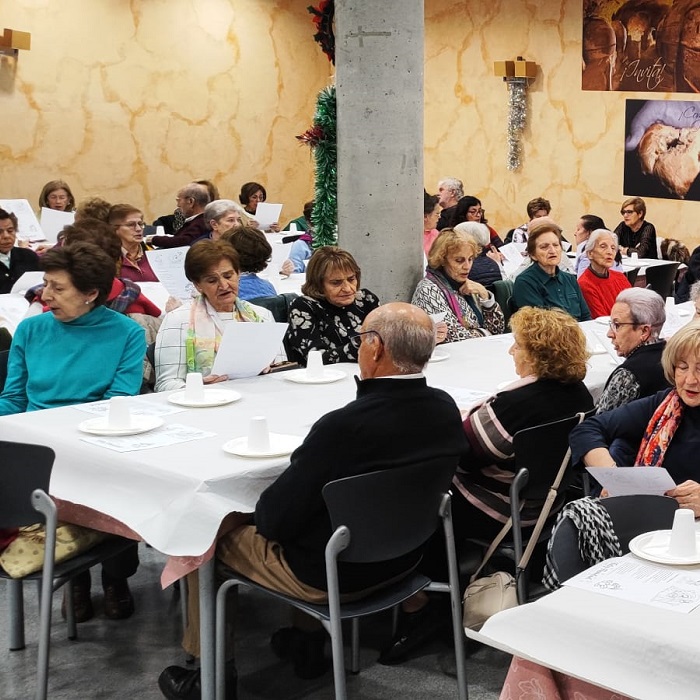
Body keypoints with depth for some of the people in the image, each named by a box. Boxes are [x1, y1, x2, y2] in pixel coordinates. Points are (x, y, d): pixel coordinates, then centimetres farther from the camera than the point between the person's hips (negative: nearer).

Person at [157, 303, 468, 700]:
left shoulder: (343, 427, -34)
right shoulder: (446, 410, -12)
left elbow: (275, 520, -23)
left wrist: (261, 511, -1)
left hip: (329, 577, -7)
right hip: (402, 557, 7)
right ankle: (307, 640, 42)